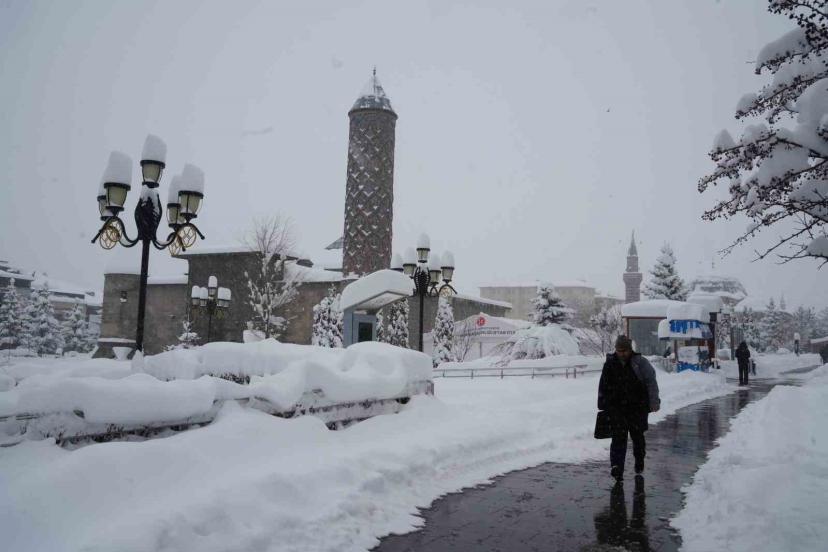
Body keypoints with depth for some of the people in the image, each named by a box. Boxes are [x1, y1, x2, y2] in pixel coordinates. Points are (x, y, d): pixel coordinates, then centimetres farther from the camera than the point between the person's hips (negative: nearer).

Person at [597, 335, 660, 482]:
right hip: (616, 407, 1)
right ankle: (616, 466, -12)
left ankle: (639, 462, 35)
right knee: (618, 436, -8)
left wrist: (654, 402, -12)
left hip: (637, 406, -1)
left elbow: (651, 382, -5)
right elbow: (603, 387, 11)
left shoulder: (640, 362, -4)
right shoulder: (610, 364, 4)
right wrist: (602, 406, 12)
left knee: (637, 436, 12)